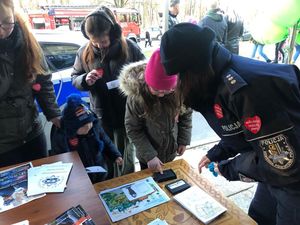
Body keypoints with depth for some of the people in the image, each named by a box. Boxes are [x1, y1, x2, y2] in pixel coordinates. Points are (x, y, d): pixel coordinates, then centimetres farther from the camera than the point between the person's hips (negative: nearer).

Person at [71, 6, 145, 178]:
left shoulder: (129, 47, -10)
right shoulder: (84, 52, -3)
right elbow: (74, 78, 7)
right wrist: (85, 80, -16)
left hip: (126, 114, -2)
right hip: (100, 115, 3)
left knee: (124, 158, 14)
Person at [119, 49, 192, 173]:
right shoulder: (136, 95, -26)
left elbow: (186, 114, -2)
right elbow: (133, 129, -18)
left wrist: (184, 140, -3)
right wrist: (149, 155, -21)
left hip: (171, 152, 3)